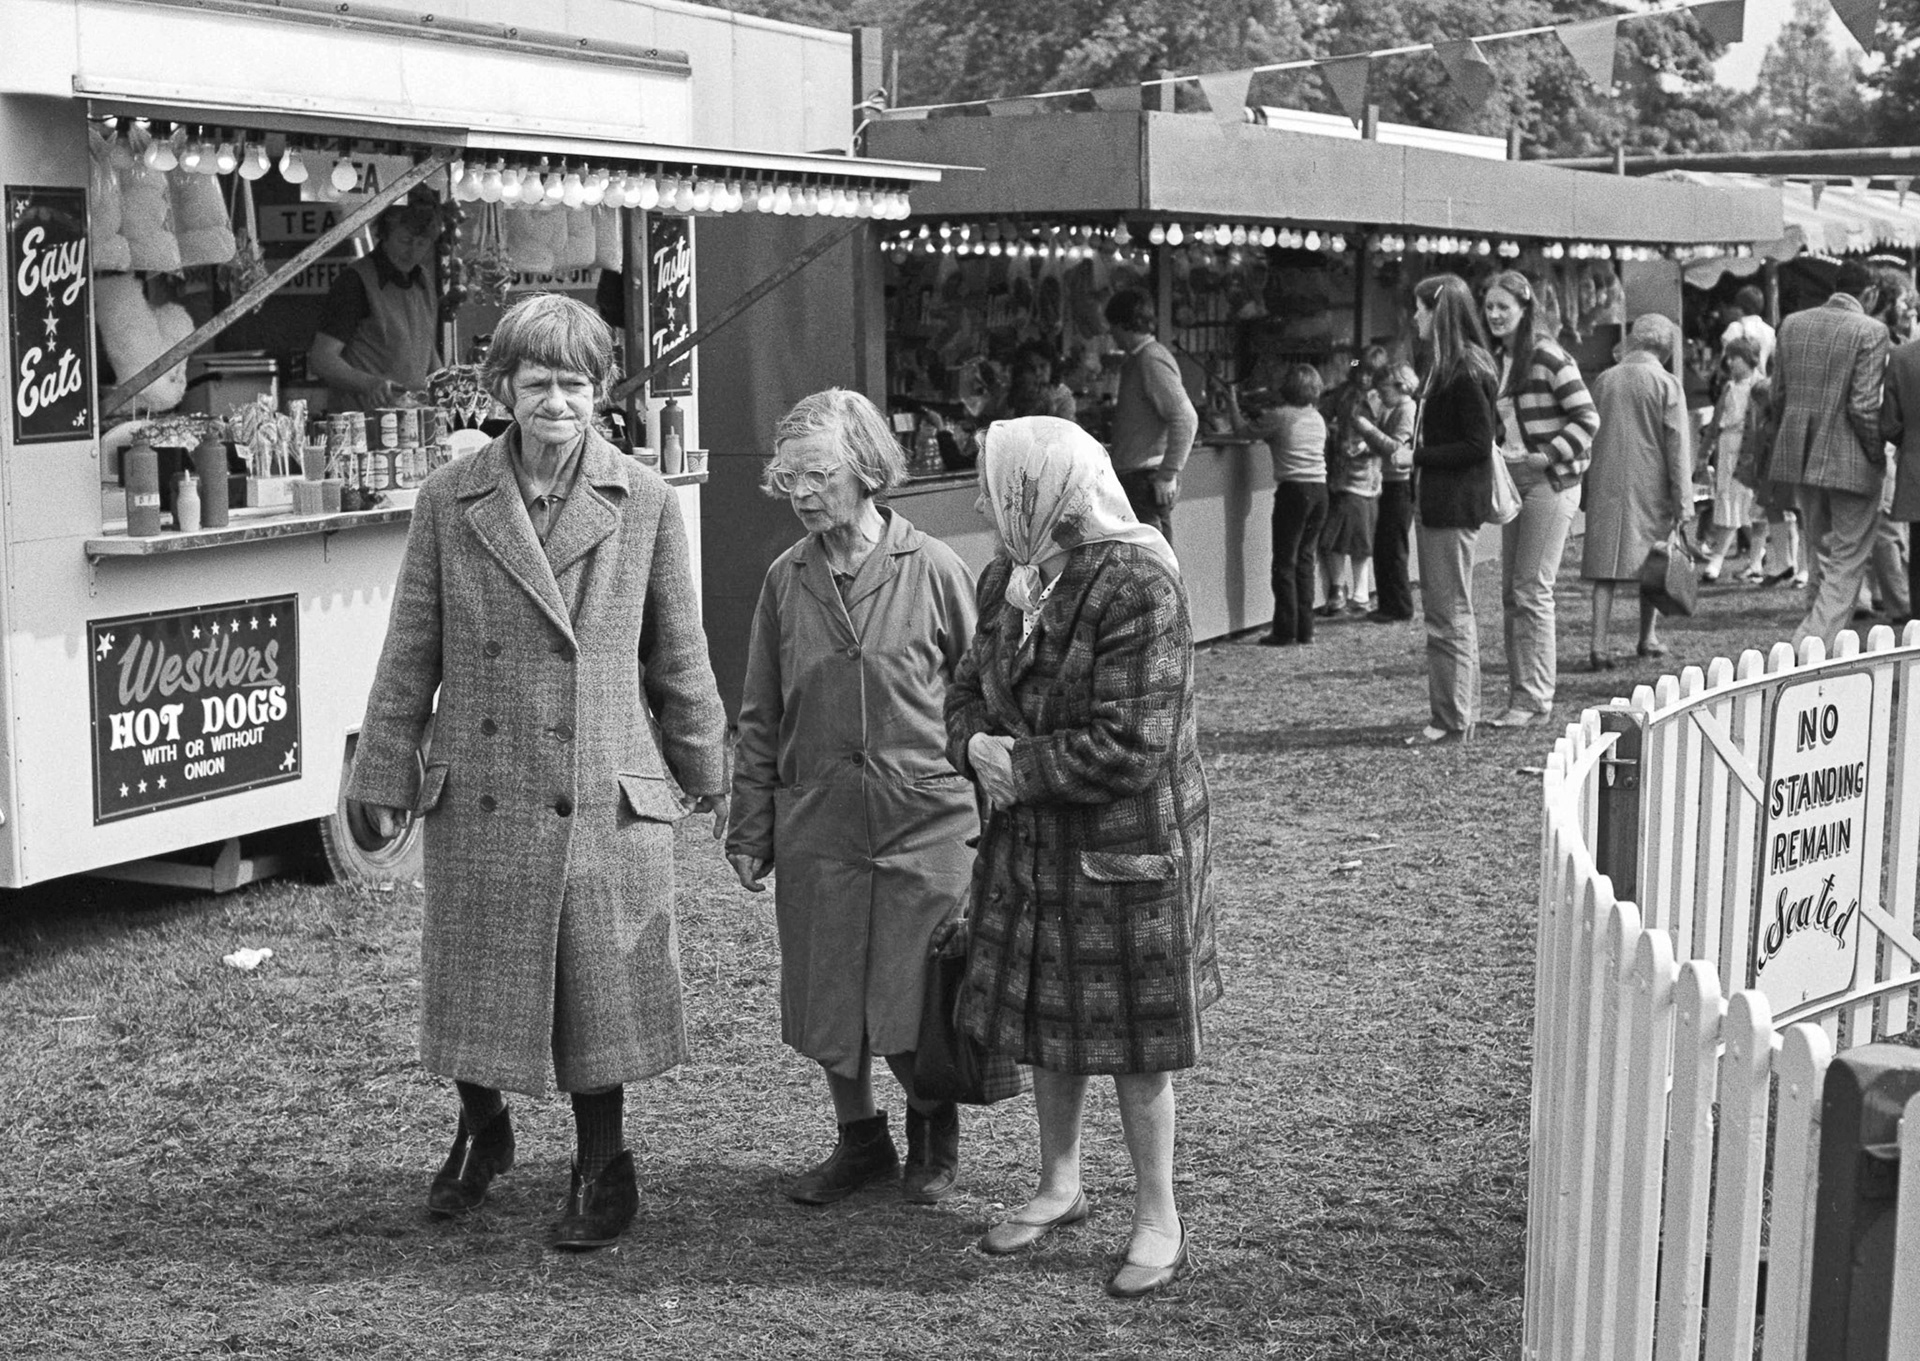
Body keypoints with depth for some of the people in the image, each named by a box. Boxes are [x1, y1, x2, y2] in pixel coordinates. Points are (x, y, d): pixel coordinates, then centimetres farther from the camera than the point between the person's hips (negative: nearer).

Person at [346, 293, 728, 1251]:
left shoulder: (644, 504, -1)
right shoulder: (450, 502, 1)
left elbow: (677, 656, 6)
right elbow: (410, 653, 5)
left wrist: (704, 770, 11)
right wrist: (386, 773, 5)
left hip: (607, 795, -1)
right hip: (479, 794, 1)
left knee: (602, 986, 5)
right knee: (471, 981, 12)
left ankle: (601, 1171, 24)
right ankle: (479, 1136, 37)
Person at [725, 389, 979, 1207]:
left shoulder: (934, 572, -6)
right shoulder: (787, 580, 3)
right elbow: (759, 718, 9)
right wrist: (749, 832, 7)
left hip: (925, 823, -3)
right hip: (816, 827, 3)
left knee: (913, 1010, 0)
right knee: (826, 1007, 10)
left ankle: (934, 1133, 29)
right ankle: (860, 1141, 32)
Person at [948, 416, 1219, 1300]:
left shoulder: (1138, 584, -22)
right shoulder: (1009, 575, 3)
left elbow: (1128, 748, -24)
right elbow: (971, 686, 12)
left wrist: (1018, 766, -18)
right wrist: (978, 746, -10)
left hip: (1126, 846, -7)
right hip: (1030, 840, 7)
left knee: (1132, 1039, 4)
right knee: (1045, 1020, 17)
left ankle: (1159, 1220, 19)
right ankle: (1060, 1187, 36)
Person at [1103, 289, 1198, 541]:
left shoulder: (1152, 361, -13)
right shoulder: (1135, 361, 18)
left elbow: (1185, 419, -21)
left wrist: (1168, 475, -21)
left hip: (1147, 480, -10)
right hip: (1133, 478, 10)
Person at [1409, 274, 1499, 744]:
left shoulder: (1465, 372, -16)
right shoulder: (1445, 366, 15)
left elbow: (1477, 446, -19)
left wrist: (1420, 455, -15)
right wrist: (1417, 454, 5)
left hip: (1453, 507, -10)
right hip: (1438, 504, 10)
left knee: (1449, 616, -5)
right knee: (1452, 612, 15)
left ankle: (1451, 720, 0)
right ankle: (1461, 711, 22)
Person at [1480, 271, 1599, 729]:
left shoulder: (1549, 357, -11)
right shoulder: (1495, 360, 12)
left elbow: (1587, 420, -13)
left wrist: (1546, 456, -18)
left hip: (1550, 482, -8)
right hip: (1513, 481, 8)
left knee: (1532, 590, -7)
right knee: (1510, 592, 7)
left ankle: (1536, 696, -1)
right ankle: (1519, 692, 14)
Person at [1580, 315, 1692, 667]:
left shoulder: (1603, 380, 7)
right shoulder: (1666, 384, -5)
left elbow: (1589, 437, 12)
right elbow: (1677, 446, -7)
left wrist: (1586, 492, 18)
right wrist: (1682, 502, -6)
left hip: (1605, 484, 3)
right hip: (1649, 485, -3)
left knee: (1605, 570, 0)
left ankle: (1599, 644, -9)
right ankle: (1648, 637, 22)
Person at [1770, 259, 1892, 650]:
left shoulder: (1792, 324, 3)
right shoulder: (1869, 331, -14)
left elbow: (1778, 394, 7)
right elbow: (1863, 405, -18)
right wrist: (1877, 453, -6)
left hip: (1802, 457, 6)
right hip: (1851, 462, -6)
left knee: (1820, 557, 19)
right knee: (1847, 563, 2)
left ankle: (1818, 642, 27)